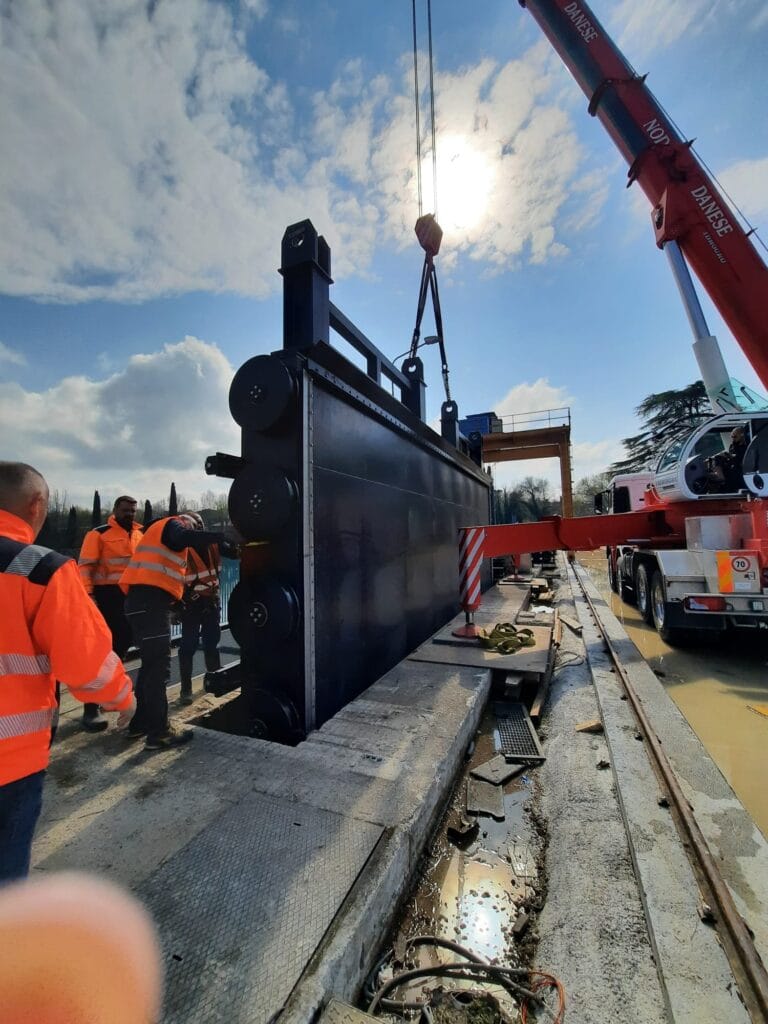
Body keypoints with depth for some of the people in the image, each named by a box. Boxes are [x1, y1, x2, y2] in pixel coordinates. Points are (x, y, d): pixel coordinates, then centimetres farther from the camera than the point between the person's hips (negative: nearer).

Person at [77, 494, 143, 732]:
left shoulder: (140, 534, 12)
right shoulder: (98, 534, -6)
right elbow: (85, 566, -12)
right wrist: (87, 594, -22)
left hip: (132, 596, 6)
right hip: (107, 596, -6)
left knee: (122, 645, 16)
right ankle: (91, 708, 5)